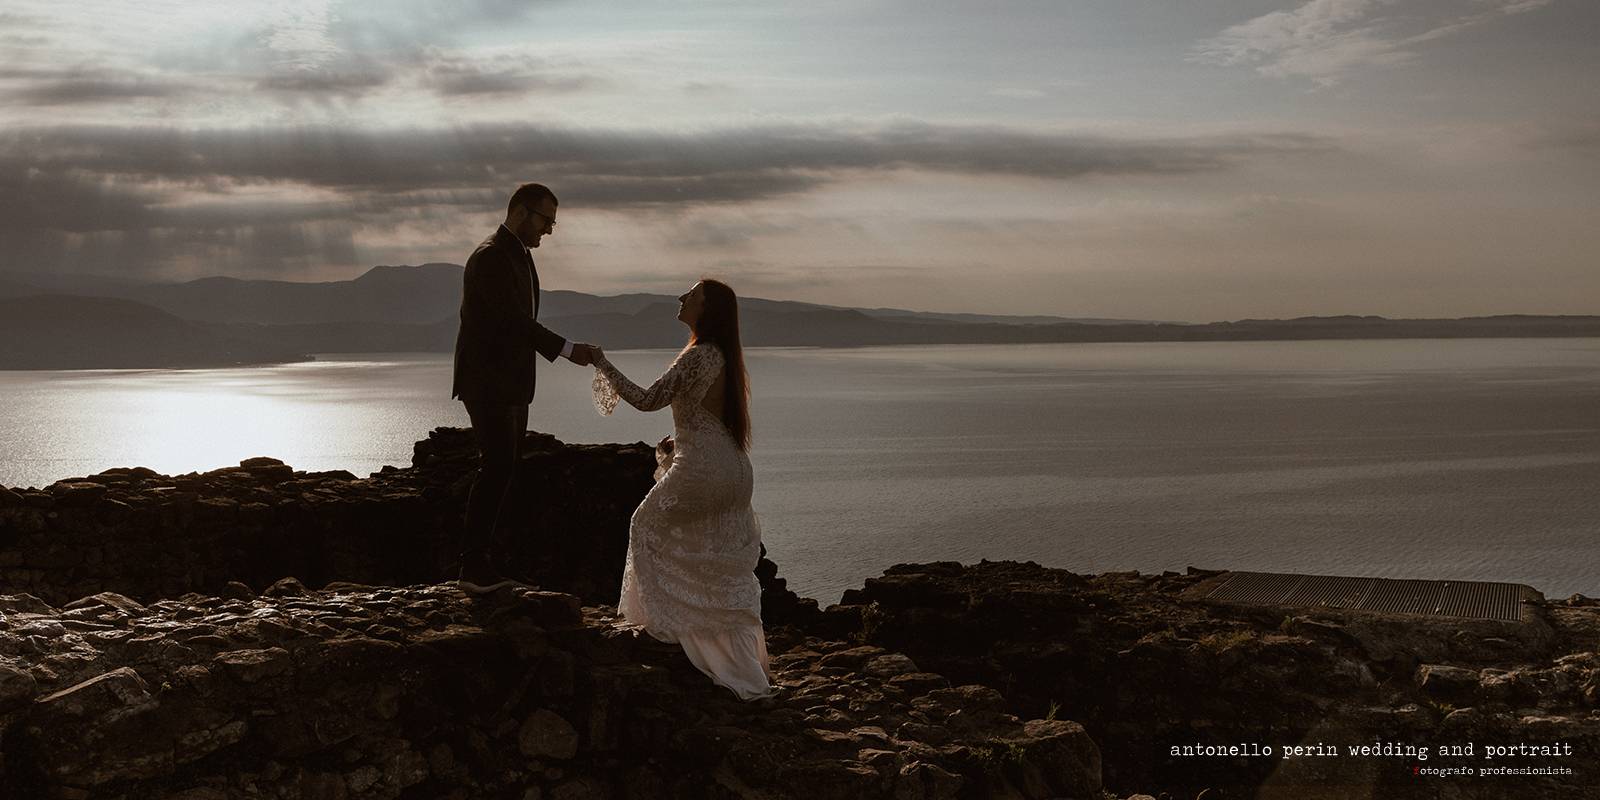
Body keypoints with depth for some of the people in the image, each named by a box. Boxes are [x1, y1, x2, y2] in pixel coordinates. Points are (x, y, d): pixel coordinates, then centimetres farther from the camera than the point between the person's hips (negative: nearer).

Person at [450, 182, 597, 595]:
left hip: (511, 383, 10)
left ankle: (480, 558, 11)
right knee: (497, 466, -13)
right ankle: (473, 566, -10)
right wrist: (567, 349, -21)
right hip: (488, 382, -10)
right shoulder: (490, 257, -15)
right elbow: (515, 320, -21)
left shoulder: (519, 255, 16)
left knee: (504, 468, 8)